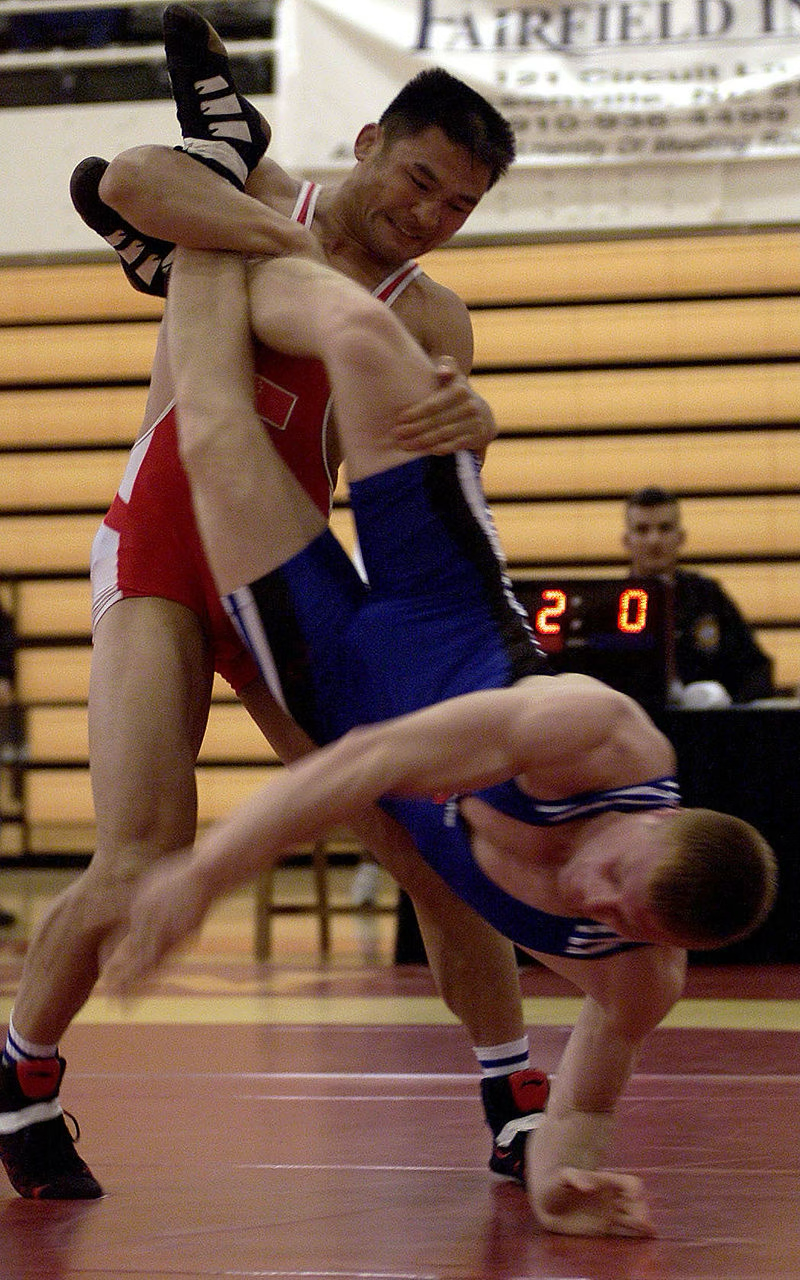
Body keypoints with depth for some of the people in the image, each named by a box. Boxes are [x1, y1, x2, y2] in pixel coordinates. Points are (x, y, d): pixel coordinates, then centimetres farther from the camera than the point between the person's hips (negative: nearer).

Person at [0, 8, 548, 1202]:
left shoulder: (429, 317, 0)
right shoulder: (254, 202, -3)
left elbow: (421, 469, -17)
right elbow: (127, 180, -25)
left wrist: (470, 423, -40)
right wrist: (289, 246, -29)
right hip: (157, 558, -3)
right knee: (143, 861, -18)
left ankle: (516, 1100, 12)